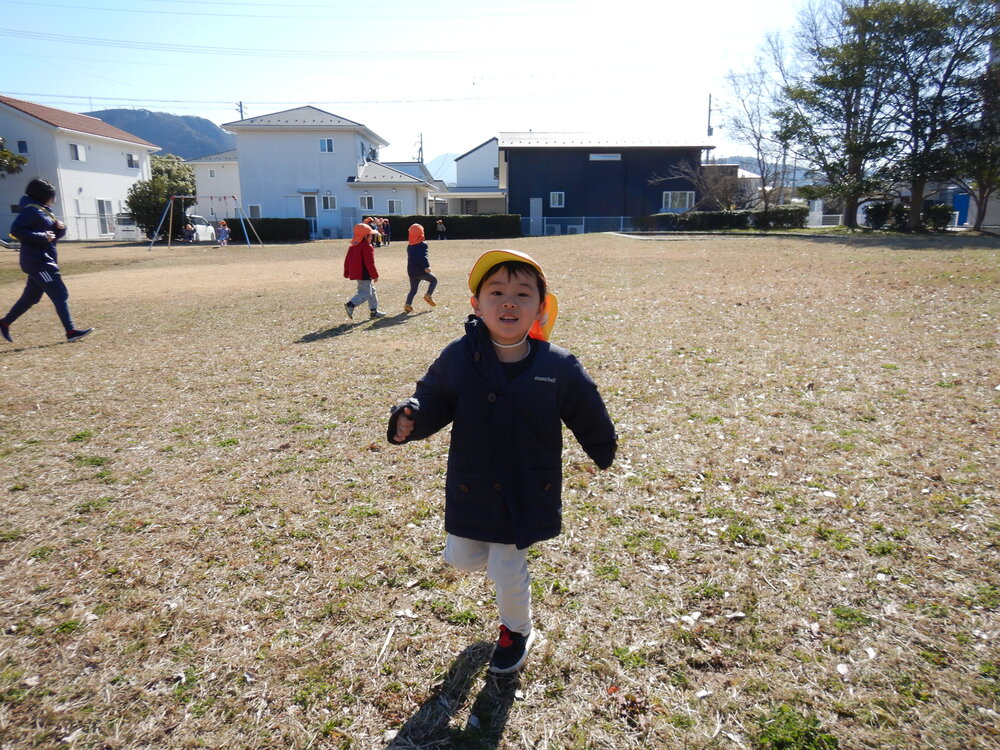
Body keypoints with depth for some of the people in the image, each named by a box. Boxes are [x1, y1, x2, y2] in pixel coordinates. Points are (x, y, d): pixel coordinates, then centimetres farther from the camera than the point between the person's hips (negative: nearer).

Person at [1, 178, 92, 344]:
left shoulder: (44, 210, 16)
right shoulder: (31, 210, -12)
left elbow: (56, 235, 21)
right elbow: (15, 230, -20)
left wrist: (61, 228, 0)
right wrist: (42, 236, -21)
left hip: (44, 260, 10)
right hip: (38, 261, -10)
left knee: (31, 297, 16)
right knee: (60, 294, -11)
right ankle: (71, 331, -12)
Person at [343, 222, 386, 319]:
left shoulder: (353, 246, 11)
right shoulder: (367, 247, -16)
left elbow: (347, 260, 14)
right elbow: (370, 263, -19)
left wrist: (346, 273, 21)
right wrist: (375, 275, -11)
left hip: (355, 273, 10)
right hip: (364, 275, -10)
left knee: (371, 291, 18)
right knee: (365, 293, -6)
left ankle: (374, 311, 22)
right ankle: (351, 305, -20)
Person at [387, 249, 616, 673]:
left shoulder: (559, 368, -16)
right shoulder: (458, 357, -14)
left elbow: (588, 415, 1)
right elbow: (434, 400, -3)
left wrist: (603, 450, 15)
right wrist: (411, 419, -24)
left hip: (527, 492, -2)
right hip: (469, 489, 3)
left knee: (508, 573, 8)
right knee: (460, 558, 18)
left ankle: (516, 631, 41)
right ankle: (504, 560, 54)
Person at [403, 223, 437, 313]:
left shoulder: (409, 246, 13)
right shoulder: (423, 245, -9)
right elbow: (423, 257, -24)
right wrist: (426, 267, -36)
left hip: (411, 272, 6)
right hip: (421, 271, -6)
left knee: (413, 289, 15)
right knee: (434, 280, 16)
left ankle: (408, 304, -4)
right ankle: (428, 295, -2)